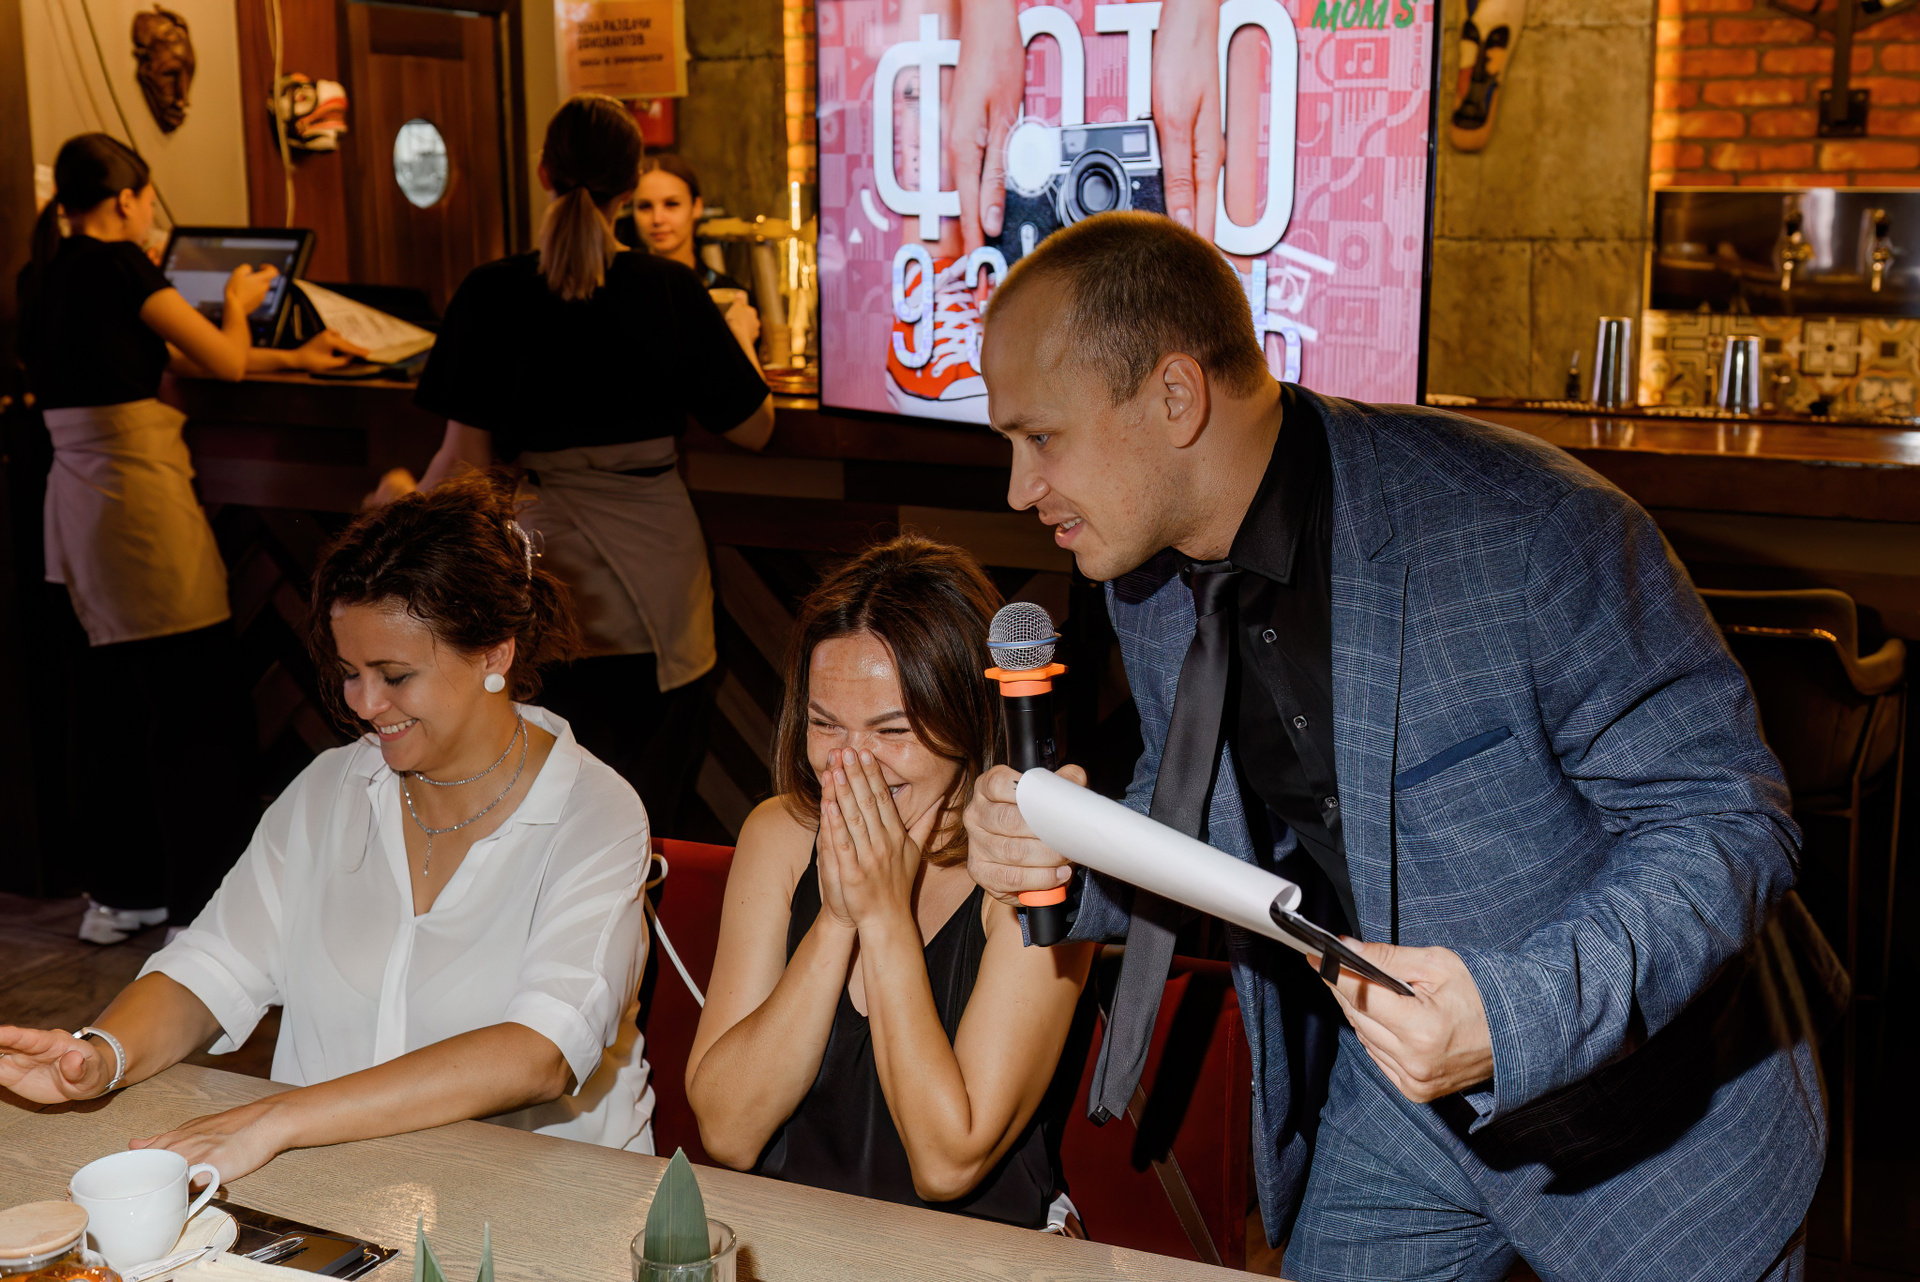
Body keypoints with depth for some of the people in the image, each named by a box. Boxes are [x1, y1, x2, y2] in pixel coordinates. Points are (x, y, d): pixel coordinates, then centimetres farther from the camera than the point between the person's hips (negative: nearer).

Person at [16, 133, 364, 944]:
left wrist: (294, 359, 23)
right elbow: (225, 362, -5)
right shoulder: (116, 264, -10)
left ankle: (117, 891, 23)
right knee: (194, 706, -1)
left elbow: (170, 357, 19)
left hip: (78, 502, 9)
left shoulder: (45, 274, 14)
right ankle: (200, 906, 5)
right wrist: (237, 301, 16)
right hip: (141, 499, -9)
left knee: (112, 696, 15)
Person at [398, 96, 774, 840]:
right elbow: (752, 430, 4)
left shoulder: (493, 294, -6)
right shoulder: (670, 290, -4)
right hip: (656, 593, 1)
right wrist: (734, 341, 24)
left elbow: (467, 459, -4)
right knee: (646, 824, 9)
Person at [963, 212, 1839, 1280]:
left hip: (1650, 1107, -5)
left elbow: (1728, 820, -23)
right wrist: (1063, 857, -15)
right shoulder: (1148, 582, -7)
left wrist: (1523, 1014, -38)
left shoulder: (1526, 530, -29)